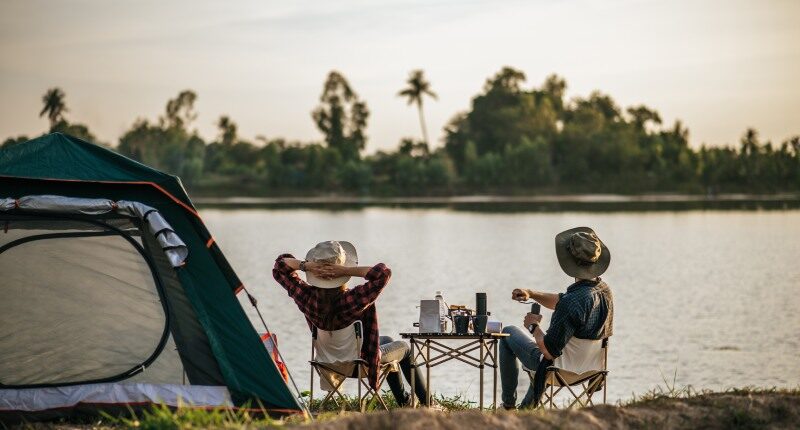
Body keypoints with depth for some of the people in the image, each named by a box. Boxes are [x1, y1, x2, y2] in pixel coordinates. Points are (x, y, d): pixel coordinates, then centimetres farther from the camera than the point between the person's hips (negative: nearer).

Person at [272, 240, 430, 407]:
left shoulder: (307, 297, -25)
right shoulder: (357, 299, -39)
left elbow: (280, 266, -14)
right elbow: (383, 273, -42)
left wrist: (307, 265, -32)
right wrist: (347, 271, -43)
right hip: (362, 361, -5)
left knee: (387, 340, 34)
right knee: (403, 348, 27)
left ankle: (404, 403, 47)